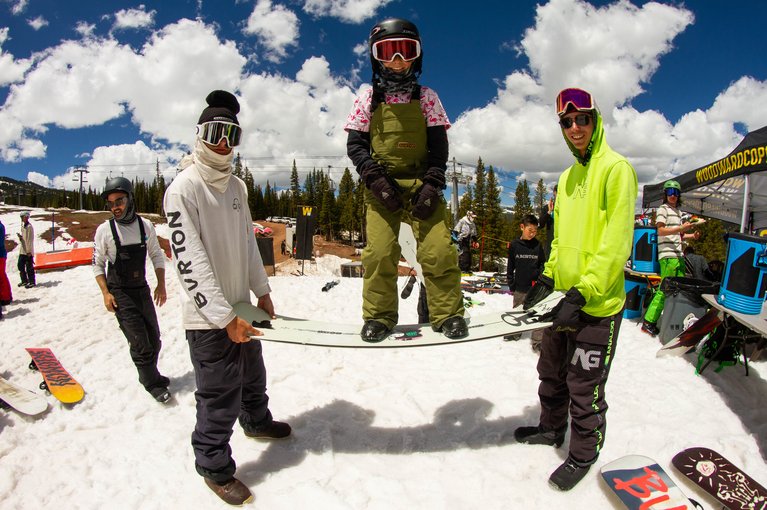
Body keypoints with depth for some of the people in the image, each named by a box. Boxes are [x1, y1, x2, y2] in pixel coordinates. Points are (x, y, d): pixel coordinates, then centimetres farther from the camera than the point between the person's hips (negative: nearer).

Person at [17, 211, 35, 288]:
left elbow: (30, 240, -16)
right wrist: (20, 236, -2)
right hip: (22, 250, 9)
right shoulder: (23, 226, 13)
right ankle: (24, 281, 23)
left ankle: (32, 282, 4)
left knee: (29, 267, -3)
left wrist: (29, 251, -17)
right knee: (20, 265, 12)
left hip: (28, 251, -9)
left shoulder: (29, 227, -13)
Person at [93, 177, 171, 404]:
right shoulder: (104, 230, -10)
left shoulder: (145, 225, -3)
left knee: (154, 339, 13)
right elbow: (98, 264, -2)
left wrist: (161, 284, 0)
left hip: (143, 289, 4)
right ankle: (153, 382, 12)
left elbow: (157, 255, 7)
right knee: (139, 342, -5)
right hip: (120, 293, -4)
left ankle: (149, 374, 36)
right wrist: (106, 293, -10)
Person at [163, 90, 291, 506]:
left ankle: (257, 421, 51)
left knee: (252, 374, 25)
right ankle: (214, 466, 24)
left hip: (239, 306, 8)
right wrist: (223, 316, -23)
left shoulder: (235, 185, 8)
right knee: (221, 396, 2)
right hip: (208, 316, -7)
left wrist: (261, 291, 11)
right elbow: (188, 259, -21)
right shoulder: (183, 188, -15)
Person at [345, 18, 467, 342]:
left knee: (438, 250, -11)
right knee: (379, 251, -10)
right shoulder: (368, 98, 8)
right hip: (381, 185, 0)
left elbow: (438, 145, 5)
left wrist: (432, 184, -9)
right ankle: (379, 316, 7)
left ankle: (447, 313, 4)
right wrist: (375, 178, -12)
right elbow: (355, 144, 4)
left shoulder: (426, 97, 9)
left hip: (422, 183, 0)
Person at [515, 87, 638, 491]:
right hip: (565, 297, 8)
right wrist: (548, 278, 9)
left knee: (584, 388, 6)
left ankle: (582, 455, 27)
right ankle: (552, 429, 43)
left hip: (597, 305, -7)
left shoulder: (616, 168, -11)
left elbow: (616, 243, -19)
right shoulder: (567, 176, 13)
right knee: (551, 374, 21)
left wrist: (583, 293, -23)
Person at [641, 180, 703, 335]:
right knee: (664, 289, -11)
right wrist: (681, 228, -20)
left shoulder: (678, 212, 22)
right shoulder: (663, 209, -2)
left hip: (678, 255, 9)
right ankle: (649, 321, -9)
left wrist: (692, 236, 11)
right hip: (668, 255, -9)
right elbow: (661, 230, -14)